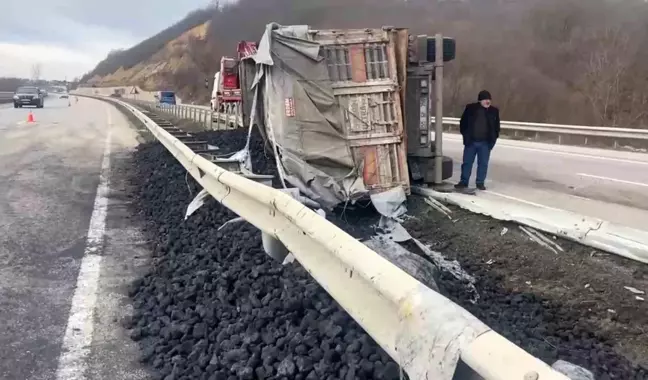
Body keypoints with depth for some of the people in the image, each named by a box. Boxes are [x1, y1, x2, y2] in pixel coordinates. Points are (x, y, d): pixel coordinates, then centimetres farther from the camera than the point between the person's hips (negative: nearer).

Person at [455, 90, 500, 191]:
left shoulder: (494, 111, 3)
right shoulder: (470, 108, -1)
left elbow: (497, 126, 11)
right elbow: (463, 123, 6)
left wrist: (493, 139, 2)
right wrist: (465, 135, 0)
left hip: (485, 143, 1)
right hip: (471, 142, -1)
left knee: (483, 163, 4)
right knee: (467, 162, 5)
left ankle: (480, 182, 15)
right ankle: (464, 181, 15)